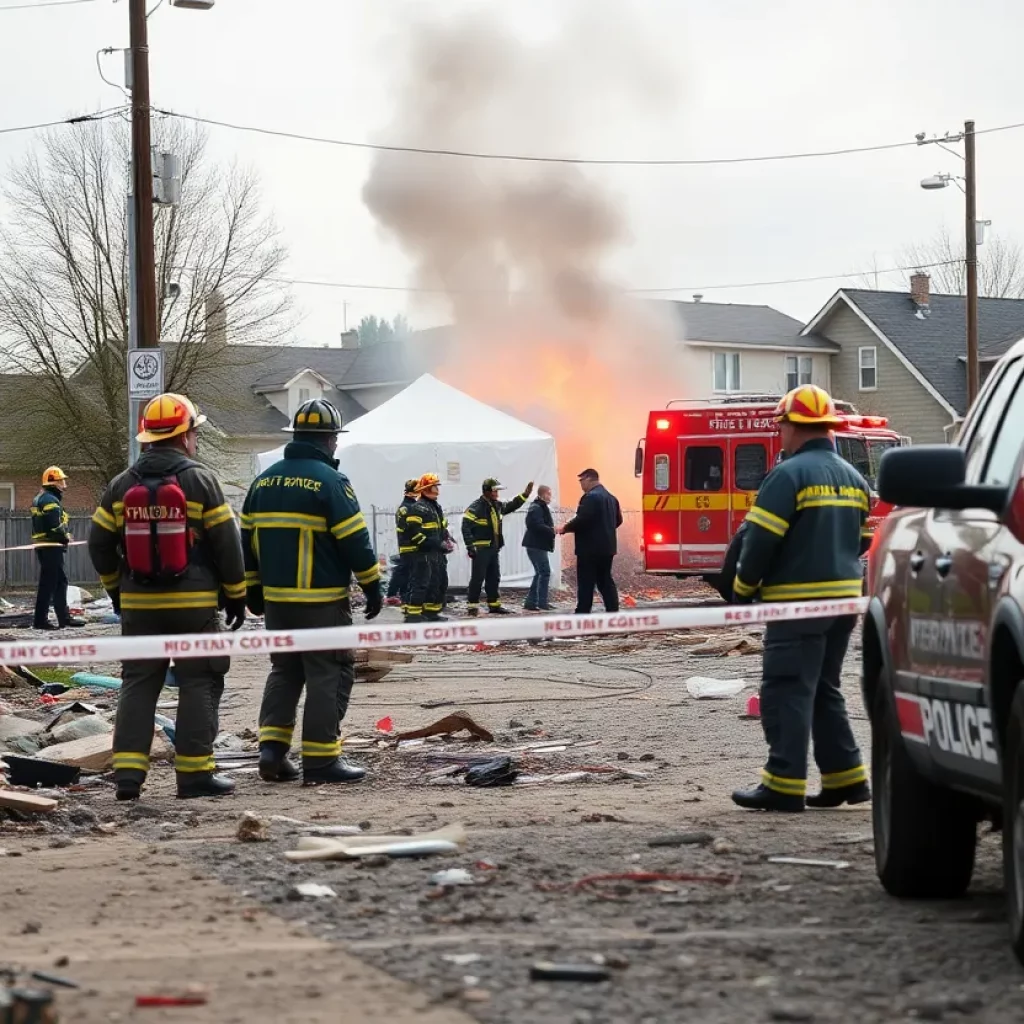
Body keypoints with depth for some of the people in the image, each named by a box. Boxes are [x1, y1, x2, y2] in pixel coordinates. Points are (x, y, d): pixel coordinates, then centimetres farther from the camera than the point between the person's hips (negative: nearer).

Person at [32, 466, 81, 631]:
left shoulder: (40, 499, 17)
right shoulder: (51, 501, -16)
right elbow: (56, 526, -23)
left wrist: (63, 536, 8)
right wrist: (66, 537, -5)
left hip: (42, 545, 11)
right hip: (51, 547, -11)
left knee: (61, 580, 16)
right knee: (48, 583, -7)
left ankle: (64, 617, 20)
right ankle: (40, 620, -6)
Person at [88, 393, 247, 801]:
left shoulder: (121, 485, 6)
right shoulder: (200, 480, -7)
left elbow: (99, 543, 8)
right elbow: (226, 542, -6)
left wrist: (115, 588, 21)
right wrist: (236, 595, 3)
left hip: (139, 604, 4)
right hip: (194, 603, -4)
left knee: (137, 686, 9)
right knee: (198, 687, 3)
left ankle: (128, 773, 3)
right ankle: (195, 773, 2)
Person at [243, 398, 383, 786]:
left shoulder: (264, 481, 10)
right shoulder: (330, 481, -11)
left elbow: (247, 539, 14)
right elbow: (354, 540, -12)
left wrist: (253, 589, 22)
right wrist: (373, 586, -3)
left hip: (277, 599, 7)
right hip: (323, 601, -7)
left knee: (284, 671, 18)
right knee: (329, 676, 0)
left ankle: (271, 749, 9)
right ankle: (321, 760, -2)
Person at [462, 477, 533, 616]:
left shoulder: (498, 505, 10)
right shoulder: (475, 508, -14)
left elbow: (511, 506, 29)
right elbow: (466, 527, -17)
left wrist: (524, 495, 20)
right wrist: (470, 546, -22)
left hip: (494, 548, 8)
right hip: (481, 549, -8)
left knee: (494, 578, 13)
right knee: (477, 578, -7)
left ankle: (494, 605, 21)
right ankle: (472, 606, -4)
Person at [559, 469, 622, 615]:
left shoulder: (591, 497, -15)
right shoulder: (611, 497, 15)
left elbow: (582, 520, -23)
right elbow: (618, 520, 20)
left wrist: (565, 528, -9)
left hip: (590, 548, -9)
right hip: (607, 546, 9)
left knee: (586, 583, -5)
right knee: (605, 581, 11)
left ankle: (582, 615, -6)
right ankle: (613, 612, 7)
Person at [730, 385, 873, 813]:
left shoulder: (789, 474, -11)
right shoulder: (853, 479, 13)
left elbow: (761, 538, -15)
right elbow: (861, 541, 18)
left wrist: (744, 588, -4)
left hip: (798, 601, -8)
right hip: (845, 598, 8)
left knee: (786, 692, -5)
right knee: (824, 691, 17)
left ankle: (784, 785, -8)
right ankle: (846, 777, 16)